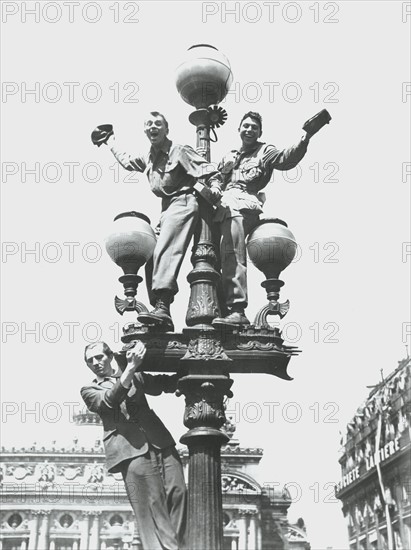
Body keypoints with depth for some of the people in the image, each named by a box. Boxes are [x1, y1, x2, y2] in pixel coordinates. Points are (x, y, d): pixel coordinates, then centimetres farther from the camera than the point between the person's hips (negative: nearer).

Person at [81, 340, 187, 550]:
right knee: (150, 508, -11)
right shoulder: (89, 390, 15)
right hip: (131, 449, -4)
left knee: (178, 493, -8)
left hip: (161, 443, 4)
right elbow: (110, 400, -5)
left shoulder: (136, 377, 26)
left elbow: (167, 383, 27)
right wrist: (131, 367, -13)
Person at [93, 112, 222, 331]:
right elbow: (127, 161, 42)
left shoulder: (179, 151, 0)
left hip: (182, 202, -9)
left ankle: (162, 307, -45)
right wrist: (111, 143, 49)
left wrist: (214, 186, -25)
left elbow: (210, 171, -6)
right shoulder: (148, 158, 21)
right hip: (166, 208, 9)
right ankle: (163, 318, -1)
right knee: (152, 260, 1)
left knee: (164, 250, -29)